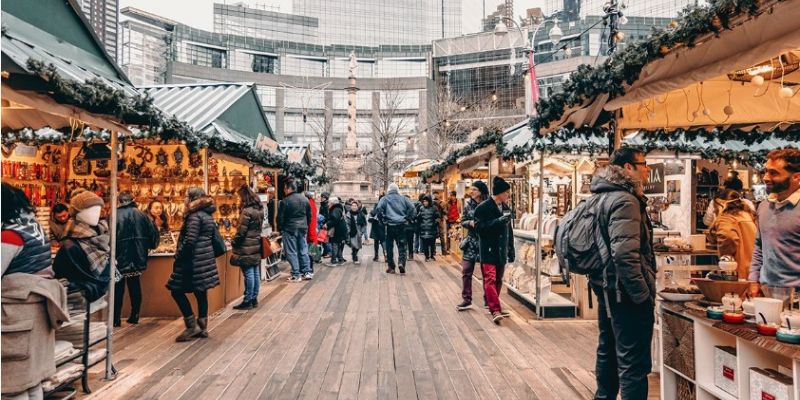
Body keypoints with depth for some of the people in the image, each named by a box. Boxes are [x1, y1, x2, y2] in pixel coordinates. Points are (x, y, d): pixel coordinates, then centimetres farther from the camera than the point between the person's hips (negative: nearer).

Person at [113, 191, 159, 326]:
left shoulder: (115, 215, -9)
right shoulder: (141, 214, 2)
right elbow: (154, 233, 1)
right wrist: (148, 246, 18)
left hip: (120, 258, -3)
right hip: (137, 259, 3)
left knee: (118, 289, 6)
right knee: (135, 287, 13)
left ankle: (116, 319, 11)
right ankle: (134, 316, 18)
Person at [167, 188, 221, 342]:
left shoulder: (194, 216, -14)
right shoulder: (208, 215, 13)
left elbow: (190, 241, -21)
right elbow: (213, 238, 16)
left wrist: (178, 255, -9)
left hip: (194, 260, -9)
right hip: (205, 259, 9)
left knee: (177, 291, 0)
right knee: (201, 293, 12)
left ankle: (192, 326, 1)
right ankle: (202, 327, 17)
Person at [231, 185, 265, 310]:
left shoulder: (247, 211, -17)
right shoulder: (259, 209, 9)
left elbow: (241, 231, -16)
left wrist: (233, 242, -3)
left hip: (246, 247, -8)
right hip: (256, 245, 8)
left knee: (248, 274, -2)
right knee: (256, 273, 11)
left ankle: (248, 301, 6)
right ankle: (254, 299, 19)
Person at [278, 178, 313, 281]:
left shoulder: (285, 201, -12)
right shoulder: (305, 199, 6)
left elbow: (280, 218, -8)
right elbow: (309, 215, 12)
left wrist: (280, 229, 6)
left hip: (290, 229, -5)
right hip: (303, 228, 5)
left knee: (292, 252, 2)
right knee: (303, 250, 13)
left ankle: (296, 275, 2)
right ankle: (307, 272, 15)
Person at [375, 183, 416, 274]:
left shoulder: (385, 199, 4)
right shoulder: (403, 198, 9)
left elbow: (378, 209, -12)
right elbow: (412, 208, -1)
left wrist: (383, 220, -2)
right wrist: (408, 219, 5)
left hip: (390, 225, -1)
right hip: (402, 225, 1)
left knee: (389, 246, 8)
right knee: (402, 246, 6)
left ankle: (391, 267, 10)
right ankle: (401, 262, -14)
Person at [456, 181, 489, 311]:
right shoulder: (468, 205, 5)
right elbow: (463, 222, 9)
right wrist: (470, 223, -10)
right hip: (471, 241, 3)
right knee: (466, 271, 2)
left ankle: (488, 300, 21)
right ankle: (466, 300, 11)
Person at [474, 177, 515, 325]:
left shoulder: (506, 208, 12)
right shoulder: (483, 207, -8)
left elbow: (509, 230, 17)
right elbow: (479, 227, -16)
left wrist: (511, 250, 17)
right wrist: (498, 221, -23)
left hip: (501, 250, 7)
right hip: (488, 250, -7)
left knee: (498, 280, 13)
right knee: (490, 279, -12)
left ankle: (494, 306, 25)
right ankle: (495, 310, -14)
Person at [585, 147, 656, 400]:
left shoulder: (603, 197, 12)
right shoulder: (624, 201, -18)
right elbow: (624, 254, -28)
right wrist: (643, 294, -21)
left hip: (607, 290, 10)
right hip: (626, 293, -10)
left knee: (608, 352, 22)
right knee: (633, 362, -1)